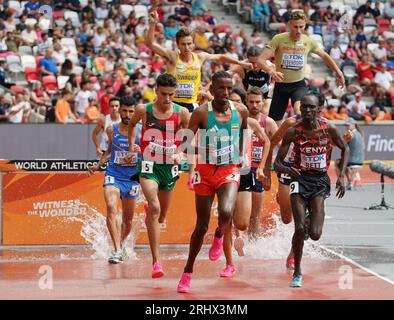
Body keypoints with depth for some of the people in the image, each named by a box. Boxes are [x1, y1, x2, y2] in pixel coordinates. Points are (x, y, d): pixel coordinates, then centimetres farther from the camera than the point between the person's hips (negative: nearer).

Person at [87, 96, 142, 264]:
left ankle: (122, 243, 44)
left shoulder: (141, 132, -4)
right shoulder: (112, 130, 1)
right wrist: (98, 165, 11)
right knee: (111, 209, -26)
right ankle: (117, 251, -31)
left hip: (132, 179, 1)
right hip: (113, 176, 0)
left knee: (128, 219, 14)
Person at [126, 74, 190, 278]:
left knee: (160, 217, 18)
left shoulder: (181, 113, -6)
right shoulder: (143, 110, -7)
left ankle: (149, 212, 60)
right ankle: (156, 261, -26)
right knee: (154, 208, -24)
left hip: (170, 167, 3)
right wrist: (131, 148, 10)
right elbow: (131, 125, 15)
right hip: (149, 166, -3)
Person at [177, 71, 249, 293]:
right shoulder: (202, 113, -12)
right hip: (206, 171, -1)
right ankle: (188, 273, 23)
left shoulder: (241, 111, -3)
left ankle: (219, 236, 9)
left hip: (230, 171, 1)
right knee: (202, 226, 5)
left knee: (226, 212, -28)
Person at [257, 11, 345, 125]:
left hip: (299, 84, 0)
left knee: (298, 108, -33)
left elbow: (325, 56, 15)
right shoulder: (279, 39, -13)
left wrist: (339, 73, 13)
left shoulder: (308, 41, -4)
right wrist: (271, 71, -40)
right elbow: (261, 60, -20)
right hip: (281, 85, 0)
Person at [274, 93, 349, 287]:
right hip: (299, 179, 0)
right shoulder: (293, 132, -8)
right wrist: (285, 169, -29)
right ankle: (297, 273, 4)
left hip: (320, 180, 0)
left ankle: (314, 219, 29)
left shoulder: (329, 130, -7)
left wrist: (341, 176, 4)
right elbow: (277, 163, -6)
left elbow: (345, 149, 13)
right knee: (299, 229, -13)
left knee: (315, 235, -11)